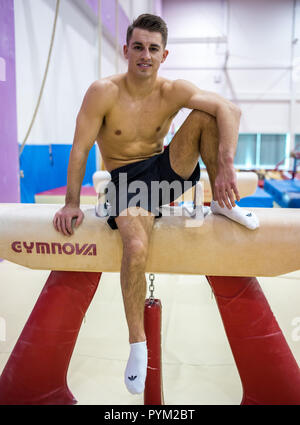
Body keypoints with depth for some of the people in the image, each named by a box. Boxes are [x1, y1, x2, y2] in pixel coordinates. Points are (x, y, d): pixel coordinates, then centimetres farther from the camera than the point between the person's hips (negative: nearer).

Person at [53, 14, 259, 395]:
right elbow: (80, 149, -10)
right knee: (136, 247, -32)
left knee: (206, 117, -16)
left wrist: (226, 165, -37)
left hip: (167, 169, 3)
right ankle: (137, 343, -13)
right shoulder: (103, 92, -13)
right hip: (127, 179, -3)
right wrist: (72, 203, -9)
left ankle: (222, 204, -5)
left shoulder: (173, 91, -8)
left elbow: (230, 109, -21)